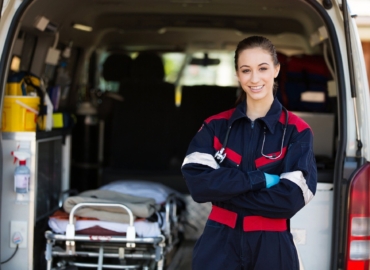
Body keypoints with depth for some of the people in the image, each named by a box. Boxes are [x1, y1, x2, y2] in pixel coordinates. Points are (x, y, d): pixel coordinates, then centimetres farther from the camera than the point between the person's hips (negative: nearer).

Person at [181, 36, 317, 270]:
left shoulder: (297, 131, -5)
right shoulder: (216, 125, 2)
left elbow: (292, 198, -15)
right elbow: (196, 182, -11)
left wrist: (223, 191, -13)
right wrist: (258, 179, -18)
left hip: (272, 247, -1)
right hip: (219, 243, 2)